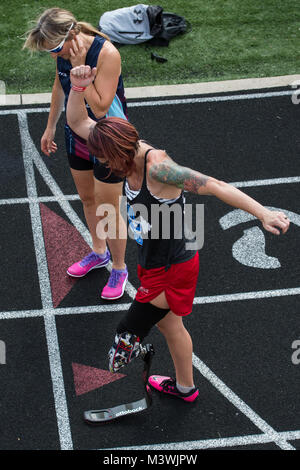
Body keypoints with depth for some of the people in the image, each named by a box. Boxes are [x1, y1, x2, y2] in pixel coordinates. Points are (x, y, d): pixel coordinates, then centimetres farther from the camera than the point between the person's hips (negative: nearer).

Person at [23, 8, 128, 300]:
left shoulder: (106, 53, -32)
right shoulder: (63, 50, -11)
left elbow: (100, 108, -32)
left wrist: (80, 68, -36)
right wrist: (51, 127, 17)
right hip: (77, 135, 7)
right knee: (87, 199, 23)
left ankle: (119, 270, 27)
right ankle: (99, 253, 47)